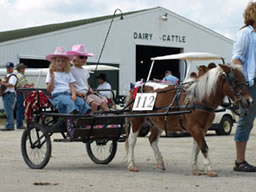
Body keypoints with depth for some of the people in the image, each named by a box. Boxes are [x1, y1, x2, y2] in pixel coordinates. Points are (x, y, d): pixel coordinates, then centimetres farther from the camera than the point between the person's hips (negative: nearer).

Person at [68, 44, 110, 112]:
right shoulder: (71, 70, -2)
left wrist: (90, 89, 9)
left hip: (88, 93, 7)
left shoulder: (85, 71, 24)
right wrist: (77, 93, -20)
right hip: (79, 94, -7)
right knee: (94, 103, -32)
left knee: (103, 103, -15)